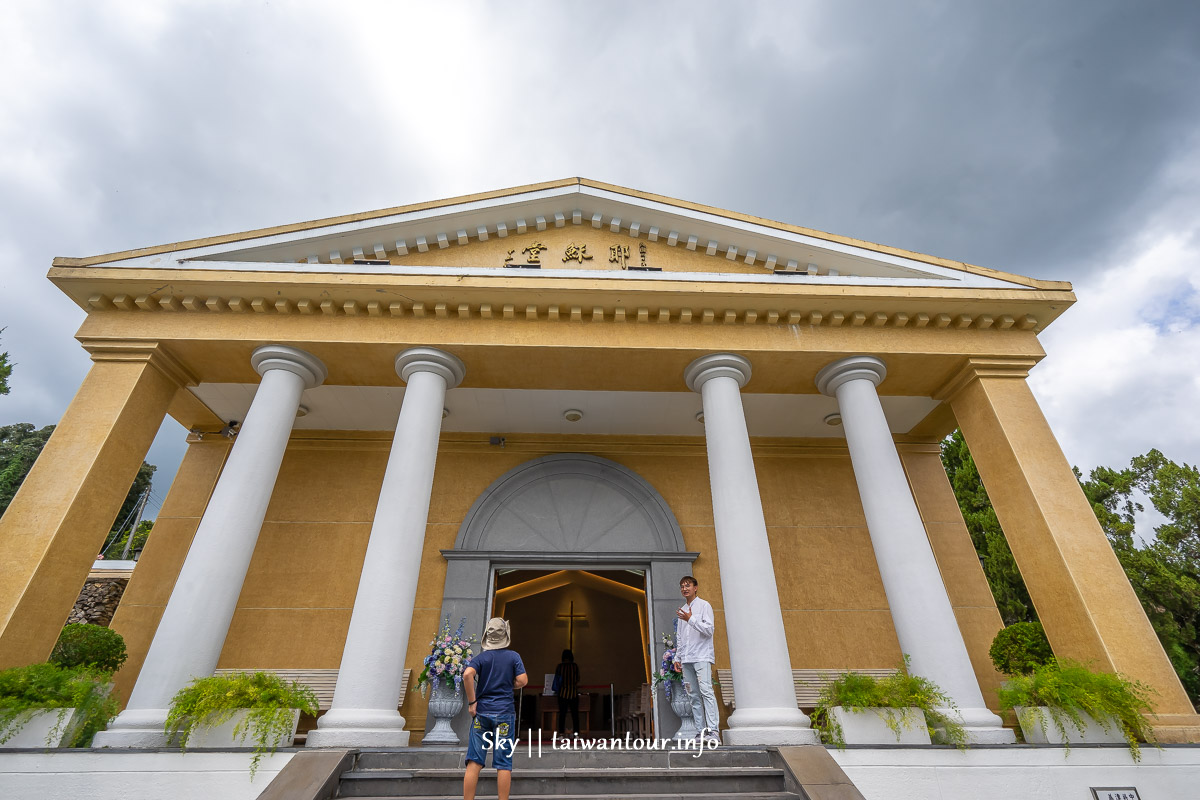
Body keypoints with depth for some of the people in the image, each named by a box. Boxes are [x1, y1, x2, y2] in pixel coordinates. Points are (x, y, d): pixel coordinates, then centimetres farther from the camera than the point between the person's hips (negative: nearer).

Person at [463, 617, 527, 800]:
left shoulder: (481, 657, 2)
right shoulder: (513, 656, 1)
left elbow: (468, 674, -15)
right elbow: (522, 680, -7)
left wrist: (471, 702, -8)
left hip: (481, 711, 1)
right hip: (504, 712, -1)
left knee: (474, 762, 6)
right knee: (503, 764, 5)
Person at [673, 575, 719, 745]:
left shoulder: (704, 605, 1)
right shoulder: (682, 610, 19)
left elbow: (709, 629, -10)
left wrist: (691, 619, -17)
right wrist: (677, 657, 16)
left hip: (702, 656, -6)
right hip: (686, 659, 6)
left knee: (706, 690, -15)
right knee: (694, 695, 3)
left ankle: (712, 731, -16)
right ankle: (701, 731, 6)